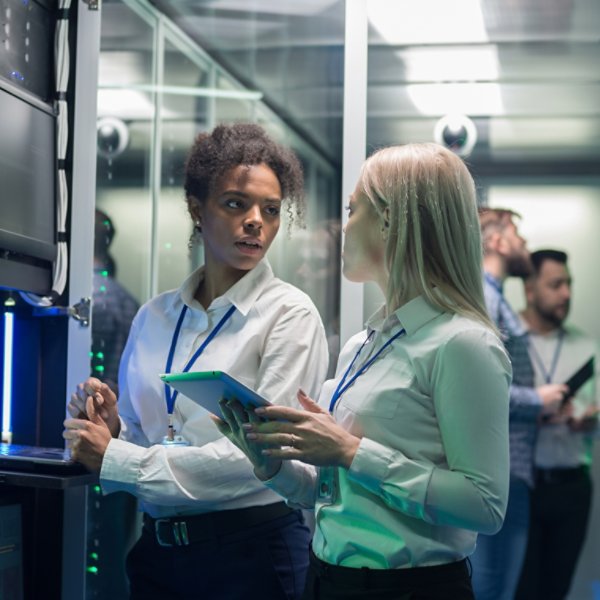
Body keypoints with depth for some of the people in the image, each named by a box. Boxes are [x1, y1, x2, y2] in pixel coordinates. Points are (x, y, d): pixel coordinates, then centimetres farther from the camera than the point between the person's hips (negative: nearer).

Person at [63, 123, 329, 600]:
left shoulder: (290, 313, -8)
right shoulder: (154, 317, 6)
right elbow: (136, 438, 12)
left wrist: (115, 458, -15)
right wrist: (111, 428, -11)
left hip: (253, 549, -4)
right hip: (158, 547, 4)